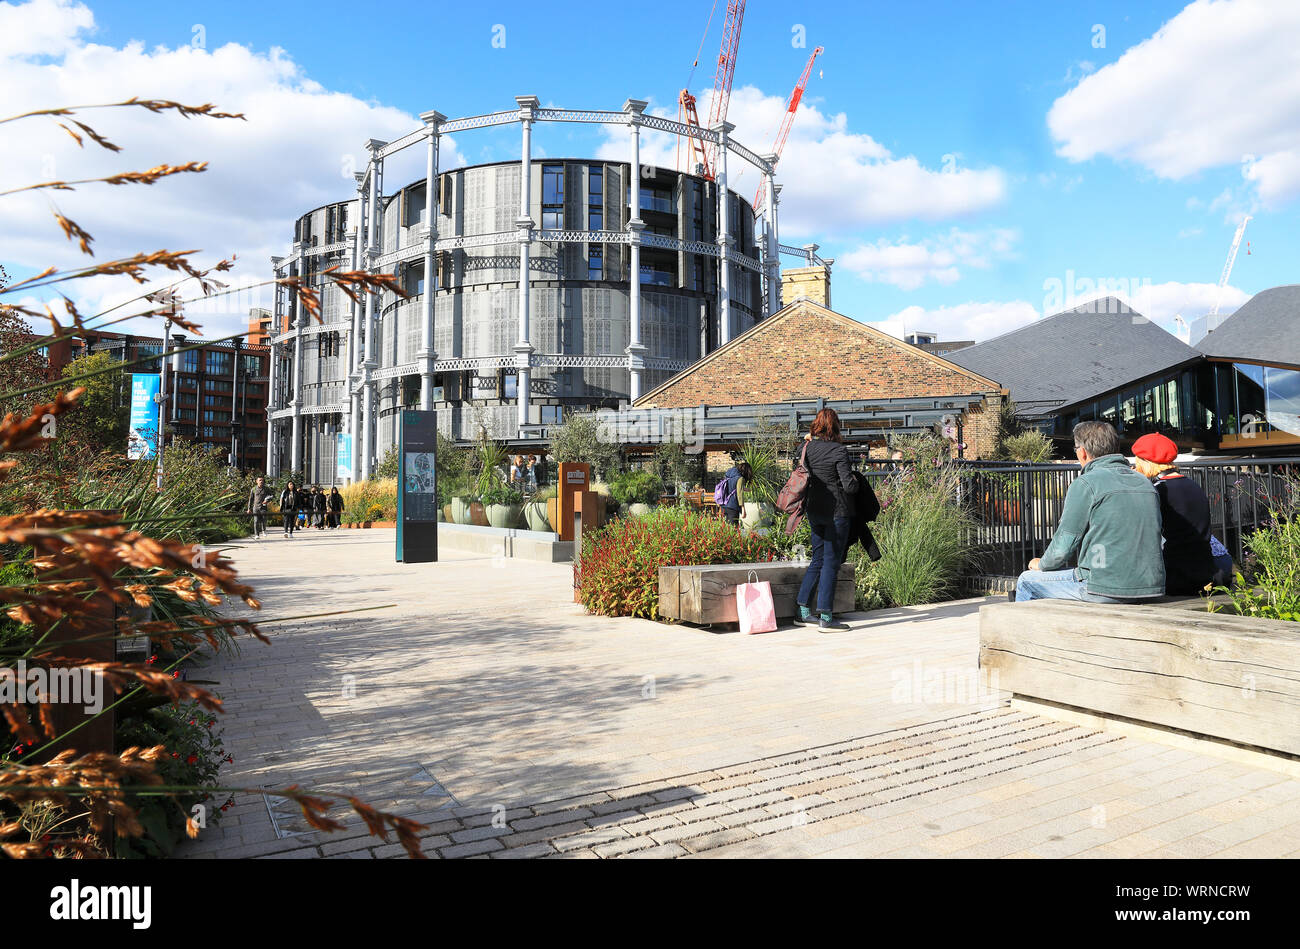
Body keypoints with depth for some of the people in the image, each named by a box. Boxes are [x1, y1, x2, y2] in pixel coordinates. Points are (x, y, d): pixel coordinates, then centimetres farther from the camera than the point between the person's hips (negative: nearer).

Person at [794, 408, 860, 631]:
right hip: (836, 511, -6)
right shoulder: (839, 451, -14)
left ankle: (803, 611, 16)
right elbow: (849, 485, -16)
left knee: (818, 560, 15)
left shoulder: (809, 447, 2)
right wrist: (856, 484, 6)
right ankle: (825, 617, 2)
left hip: (814, 510, 6)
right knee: (831, 562, -1)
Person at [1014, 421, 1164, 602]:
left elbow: (1063, 547, -11)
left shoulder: (1085, 484, -10)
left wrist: (1042, 564, 11)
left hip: (1104, 589, -7)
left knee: (1026, 581, 11)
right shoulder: (1145, 483, 11)